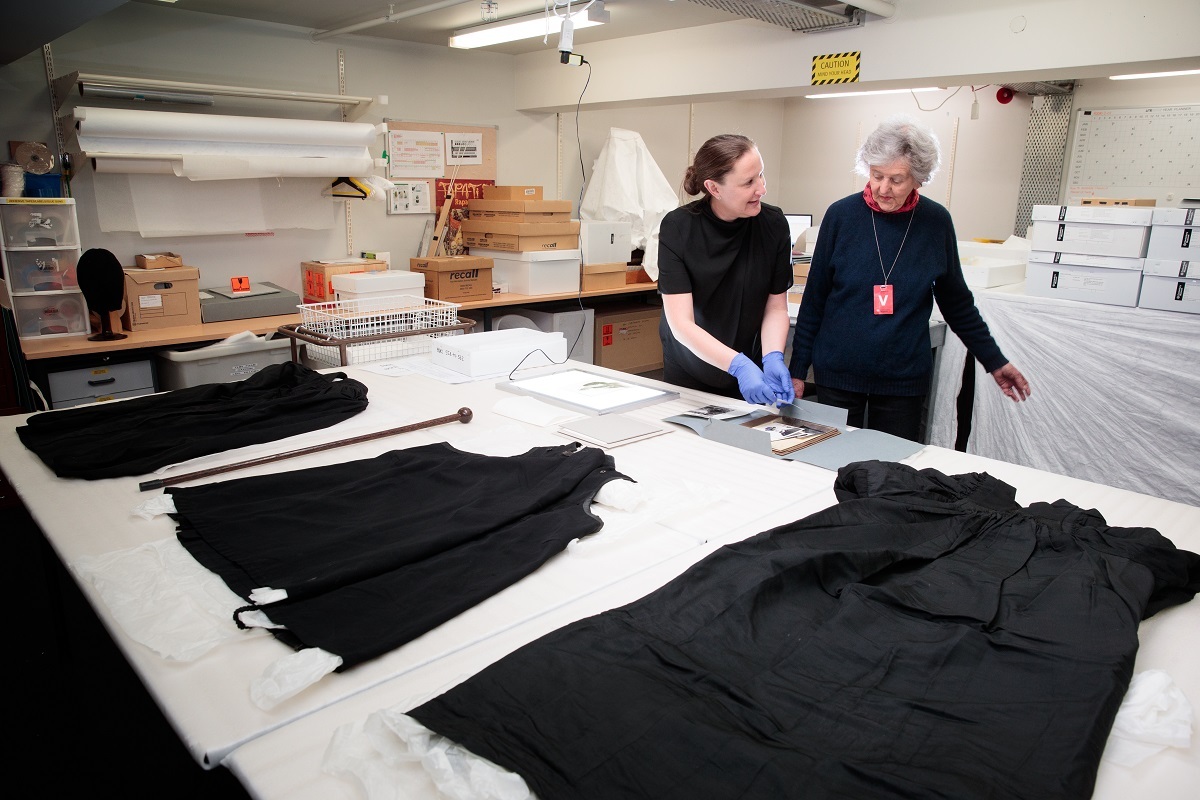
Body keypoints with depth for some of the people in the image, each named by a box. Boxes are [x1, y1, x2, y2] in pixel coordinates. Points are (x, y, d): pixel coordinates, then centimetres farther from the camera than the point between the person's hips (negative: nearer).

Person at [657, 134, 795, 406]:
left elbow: (776, 307, -7)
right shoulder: (677, 228, -20)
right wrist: (738, 365, -37)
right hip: (689, 374, -1)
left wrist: (773, 358, -25)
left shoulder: (773, 223, -14)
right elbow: (681, 323, -25)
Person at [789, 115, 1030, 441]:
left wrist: (994, 361, 13)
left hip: (904, 377, 1)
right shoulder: (841, 215, -4)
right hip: (837, 373, -1)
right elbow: (814, 297, 1)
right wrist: (798, 368, 2)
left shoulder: (936, 222, -1)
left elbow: (957, 302, 11)